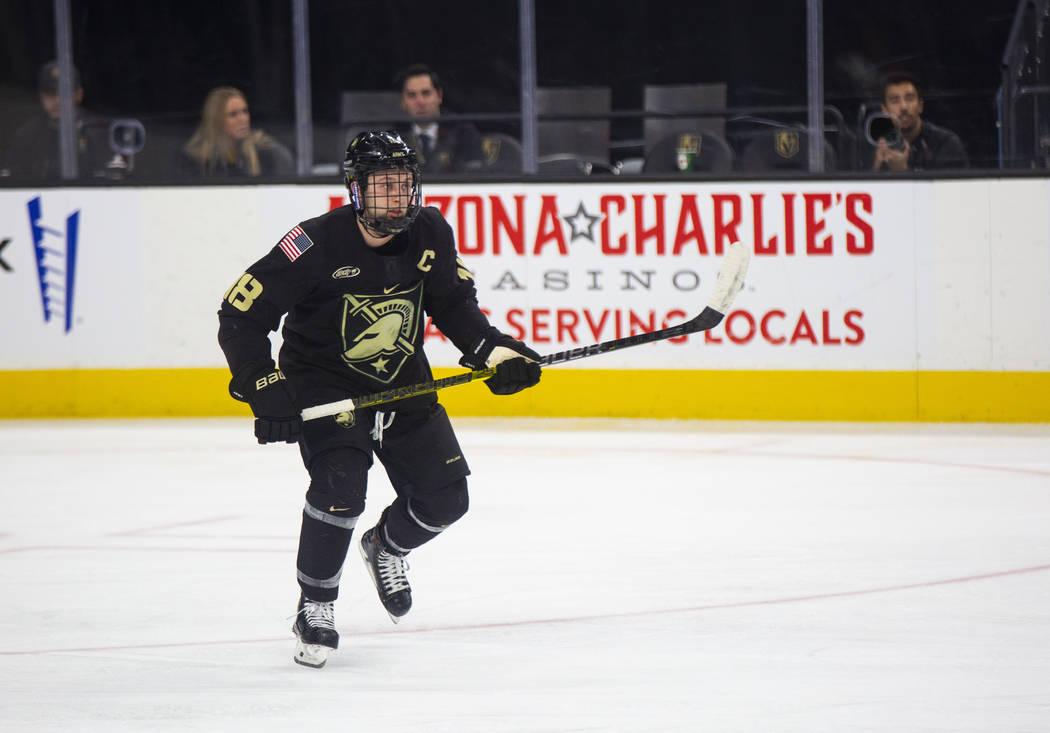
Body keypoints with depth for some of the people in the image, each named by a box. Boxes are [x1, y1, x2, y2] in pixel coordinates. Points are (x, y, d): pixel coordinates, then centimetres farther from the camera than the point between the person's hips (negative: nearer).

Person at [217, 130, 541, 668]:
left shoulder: (430, 234, -9)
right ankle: (314, 607, -7)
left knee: (444, 499, 2)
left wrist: (495, 352, -8)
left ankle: (386, 548, 37)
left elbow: (454, 306, 7)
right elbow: (239, 315, -20)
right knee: (340, 486, -26)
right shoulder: (316, 245, -24)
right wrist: (264, 388, -26)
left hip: (403, 383, 5)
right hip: (324, 387, -5)